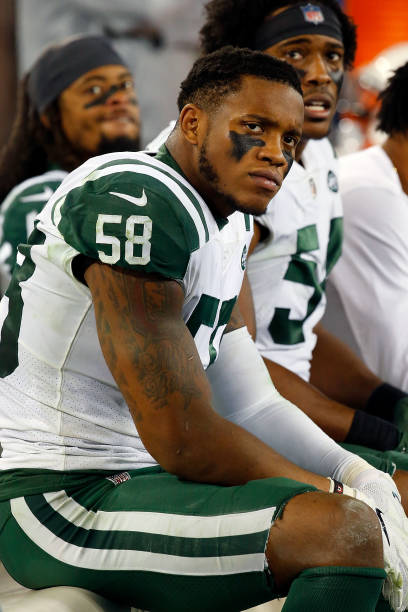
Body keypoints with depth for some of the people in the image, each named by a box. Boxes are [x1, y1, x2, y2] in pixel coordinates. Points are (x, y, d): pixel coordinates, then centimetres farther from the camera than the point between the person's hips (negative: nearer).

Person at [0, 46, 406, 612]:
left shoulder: (228, 227, 12)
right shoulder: (138, 203, -20)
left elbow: (252, 403, 12)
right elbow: (181, 438, -22)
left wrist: (359, 476, -3)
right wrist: (339, 498, -11)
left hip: (140, 473, 10)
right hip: (56, 500, -10)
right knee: (345, 532, -27)